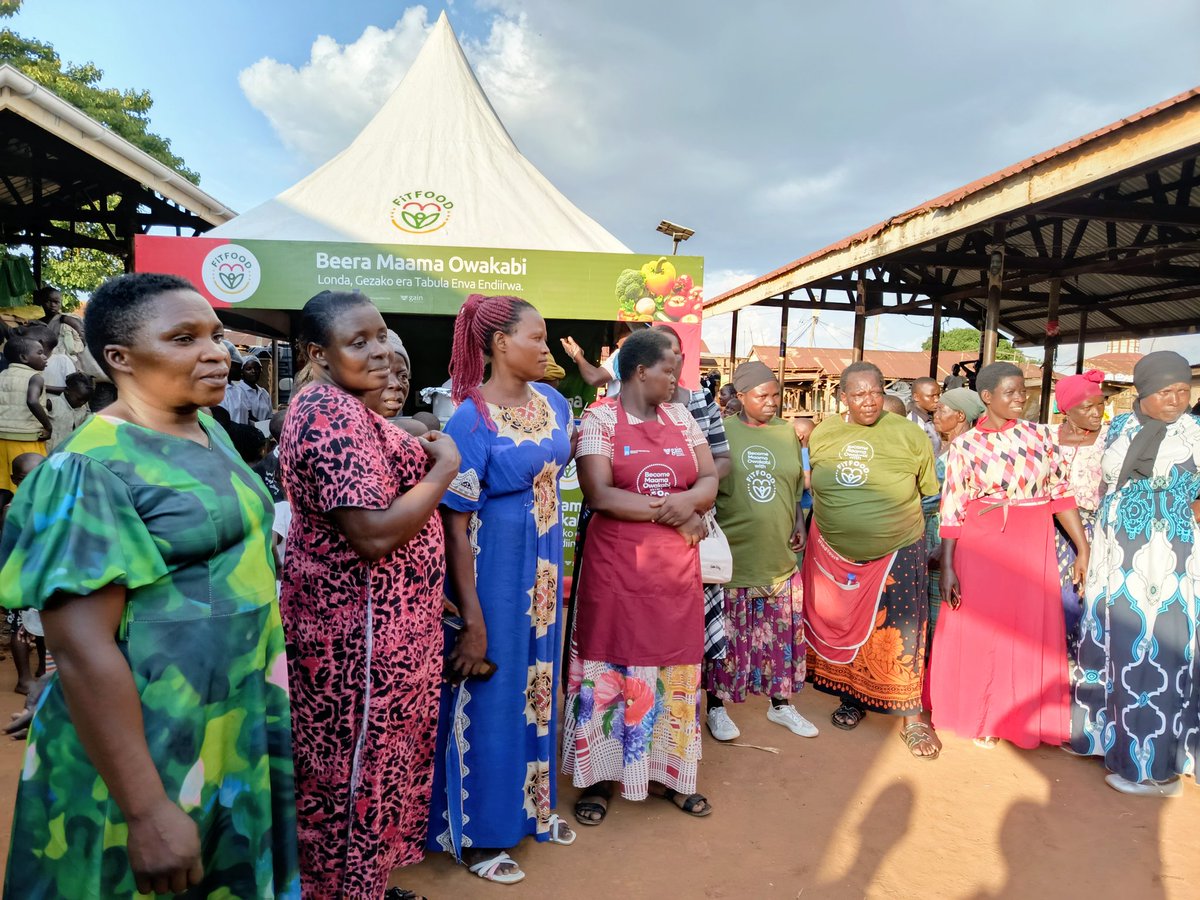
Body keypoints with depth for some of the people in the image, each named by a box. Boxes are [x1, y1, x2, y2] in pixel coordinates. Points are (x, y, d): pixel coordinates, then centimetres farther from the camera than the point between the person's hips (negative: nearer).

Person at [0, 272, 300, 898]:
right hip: (152, 750, -7)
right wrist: (148, 813, -24)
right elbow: (82, 649, -24)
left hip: (243, 725, 8)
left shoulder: (212, 432, 5)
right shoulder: (93, 469, -20)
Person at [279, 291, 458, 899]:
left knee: (339, 763, 22)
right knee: (360, 766, 7)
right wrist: (445, 466, -19)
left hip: (344, 612, 11)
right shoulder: (338, 417, -23)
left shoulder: (328, 405, 11)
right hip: (362, 626, -11)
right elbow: (376, 533, -30)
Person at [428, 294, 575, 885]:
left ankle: (531, 806, 39)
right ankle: (476, 833, 26)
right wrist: (472, 620, -19)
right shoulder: (470, 420, -17)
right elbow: (455, 524, -17)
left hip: (544, 565, 7)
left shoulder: (553, 402, 3)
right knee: (489, 698, 6)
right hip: (494, 568, -6)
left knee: (537, 686, 18)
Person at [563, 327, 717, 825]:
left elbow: (709, 480, 7)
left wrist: (688, 500, -16)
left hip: (676, 566, 5)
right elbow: (599, 494, -16)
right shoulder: (598, 419, -6)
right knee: (610, 665, 4)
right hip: (616, 566, -5)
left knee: (673, 665, 12)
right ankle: (600, 775, 20)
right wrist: (671, 513, -13)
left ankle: (667, 771, 28)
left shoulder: (681, 417, 10)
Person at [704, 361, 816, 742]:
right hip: (732, 555, -4)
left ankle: (780, 704, 31)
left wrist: (799, 525, 9)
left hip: (779, 555, 4)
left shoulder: (787, 433, 8)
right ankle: (717, 707, 23)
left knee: (783, 633, 13)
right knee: (728, 634, 5)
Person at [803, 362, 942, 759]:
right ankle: (852, 699, 35)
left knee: (899, 636, 2)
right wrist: (805, 531, 14)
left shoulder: (909, 435, -9)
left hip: (896, 555, -3)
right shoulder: (822, 434, 0)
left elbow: (933, 495, 0)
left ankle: (912, 717, 19)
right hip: (834, 555, 3)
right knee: (843, 629, 15)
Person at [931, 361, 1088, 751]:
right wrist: (947, 567, -8)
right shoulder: (965, 445, -3)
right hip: (981, 543, -2)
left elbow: (1061, 494, 5)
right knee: (978, 634, 6)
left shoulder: (1041, 434, 4)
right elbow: (951, 510, -4)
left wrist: (1084, 549, -1)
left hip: (1033, 546, 2)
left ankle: (1021, 717, 26)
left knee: (1032, 633, 7)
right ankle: (981, 717, 25)